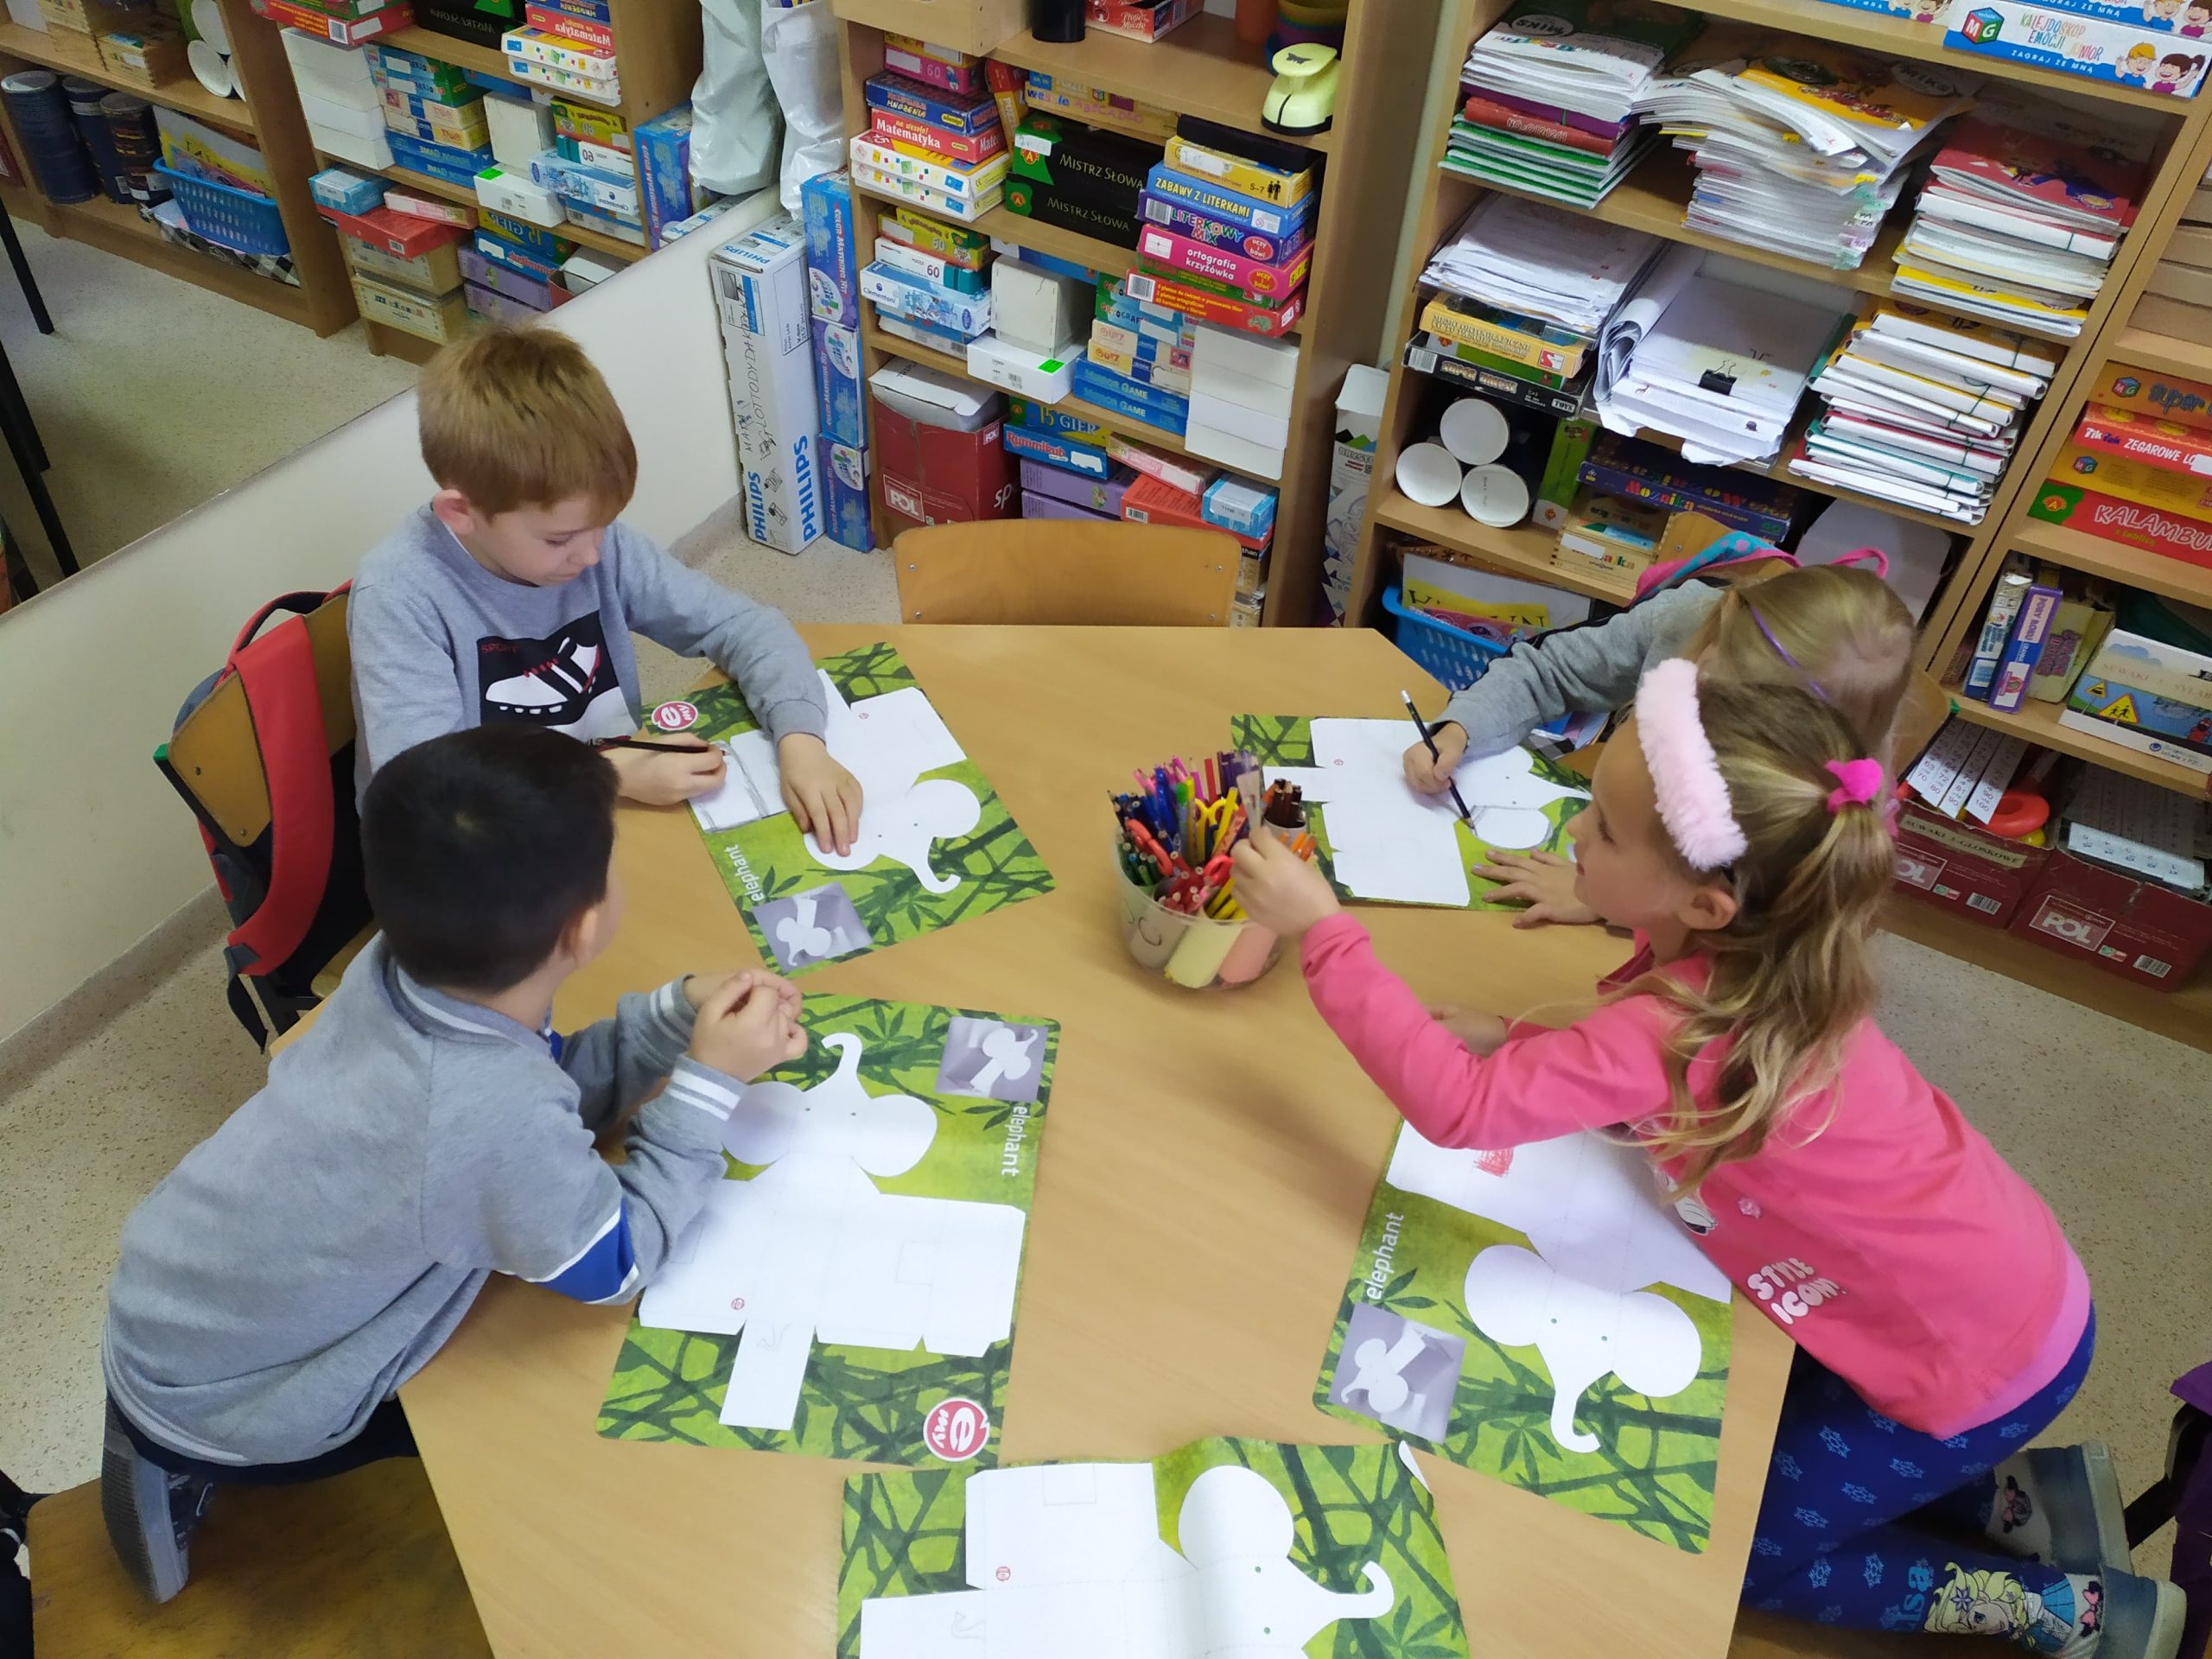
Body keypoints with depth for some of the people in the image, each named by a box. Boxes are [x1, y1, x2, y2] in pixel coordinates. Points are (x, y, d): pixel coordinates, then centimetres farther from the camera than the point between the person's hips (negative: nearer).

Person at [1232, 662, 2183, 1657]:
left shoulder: (1684, 1032, -36)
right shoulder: (1756, 955, -10)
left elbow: (1459, 1108, -41)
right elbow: (1641, 1086, 5)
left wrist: (1320, 928, -39)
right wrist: (1517, 1042, -12)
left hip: (1975, 1359, -8)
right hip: (1990, 1282, 8)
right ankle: (2021, 1495, 23)